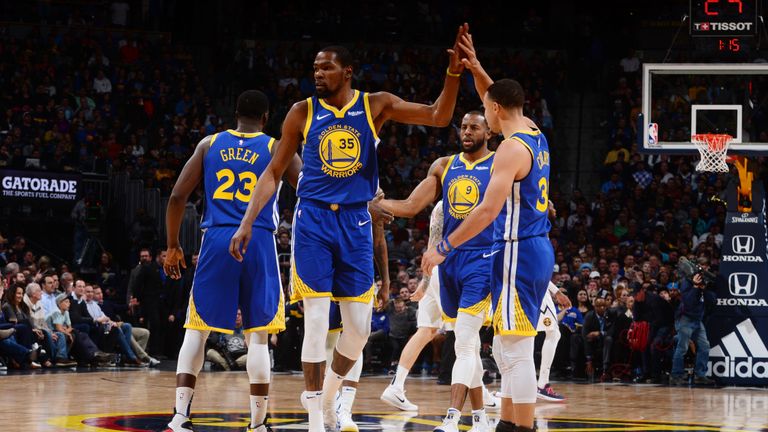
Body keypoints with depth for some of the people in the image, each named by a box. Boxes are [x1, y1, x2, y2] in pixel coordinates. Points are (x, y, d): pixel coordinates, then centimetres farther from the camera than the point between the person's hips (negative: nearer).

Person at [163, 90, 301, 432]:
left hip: (216, 241, 1)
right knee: (258, 336, 5)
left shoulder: (209, 145, 10)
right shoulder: (276, 149, 6)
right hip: (259, 242, -1)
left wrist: (173, 246, 14)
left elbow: (178, 196, 5)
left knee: (197, 329, 8)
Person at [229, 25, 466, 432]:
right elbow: (274, 172, 5)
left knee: (359, 329, 2)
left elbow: (438, 116, -6)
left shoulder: (376, 106, 1)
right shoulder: (302, 112, 0)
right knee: (316, 322, -7)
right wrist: (247, 222, -4)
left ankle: (328, 393, 28)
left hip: (356, 222, 2)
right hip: (313, 219, -2)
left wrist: (452, 75, -22)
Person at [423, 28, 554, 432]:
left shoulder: (512, 148, -16)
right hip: (536, 249, 10)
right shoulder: (534, 133, 11)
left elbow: (489, 210, -22)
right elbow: (501, 98, 32)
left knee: (517, 351, -9)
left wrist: (444, 247, -16)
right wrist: (475, 69, 21)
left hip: (518, 254, -10)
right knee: (506, 349, 16)